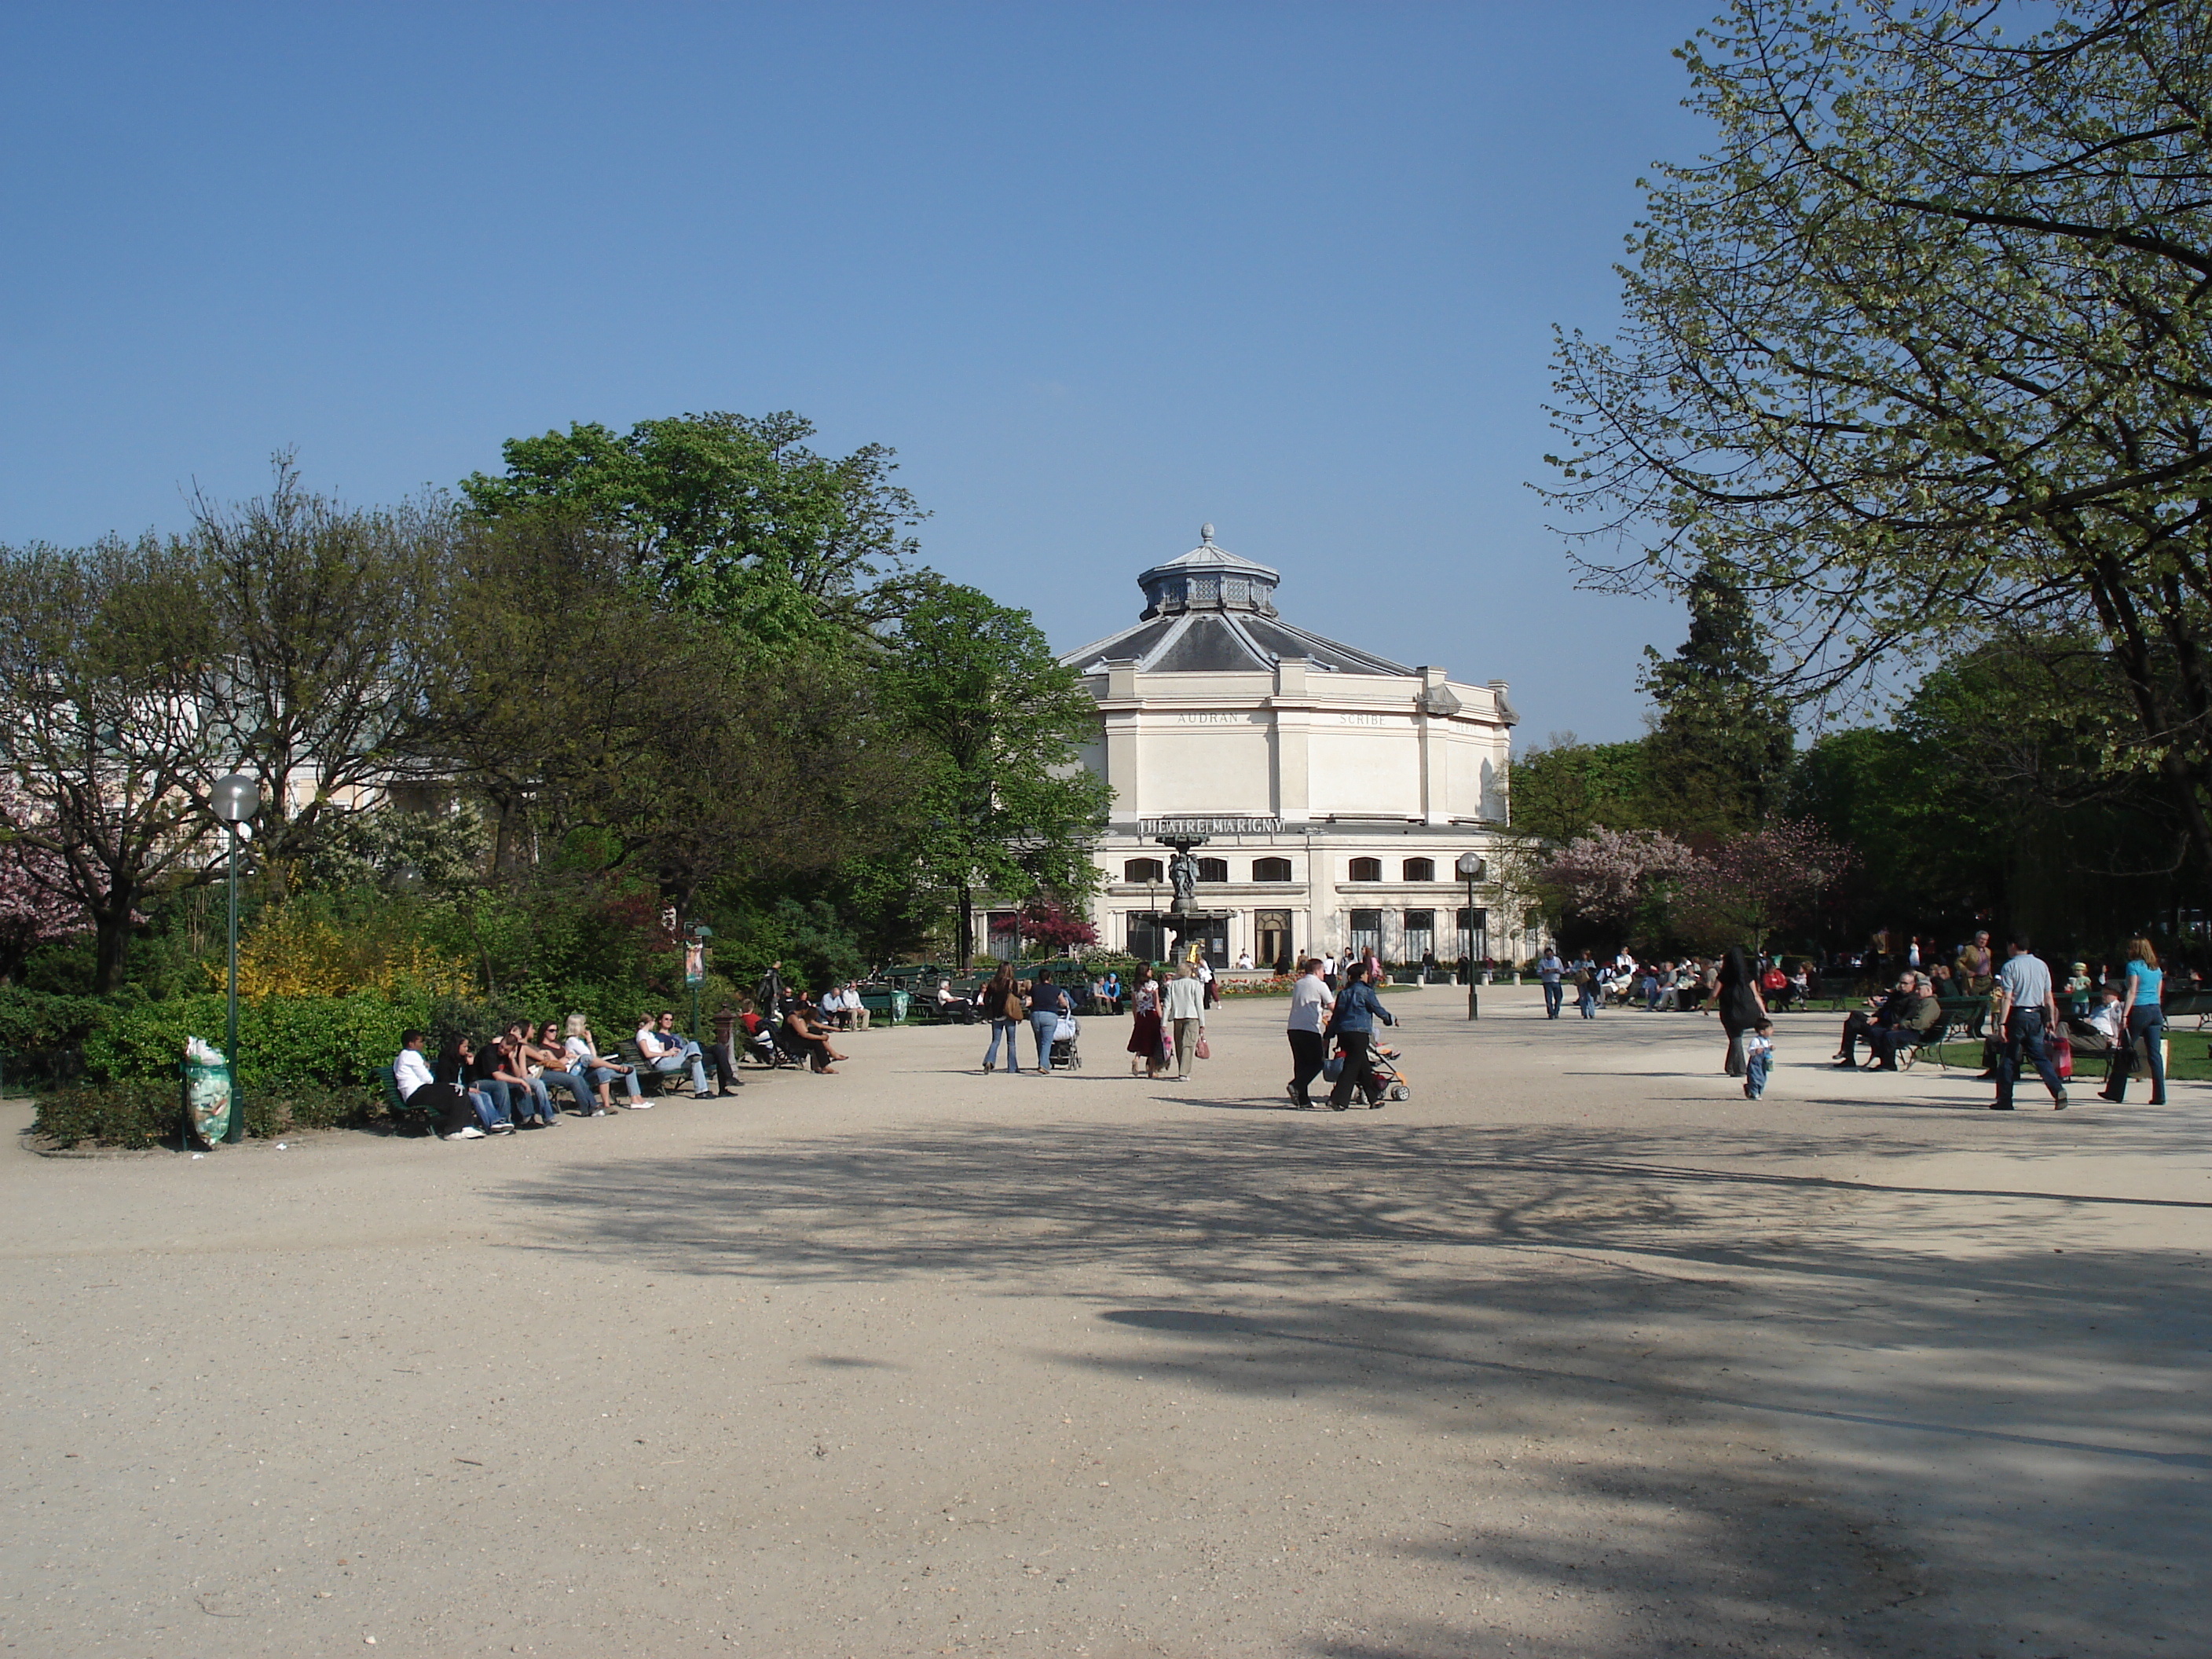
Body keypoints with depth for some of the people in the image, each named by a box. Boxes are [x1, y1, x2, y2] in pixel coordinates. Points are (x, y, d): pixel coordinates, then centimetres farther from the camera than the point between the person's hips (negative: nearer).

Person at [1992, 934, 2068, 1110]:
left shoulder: (2010, 966, -8)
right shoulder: (2041, 965, 8)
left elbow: (2007, 998, -14)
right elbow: (2048, 996, 9)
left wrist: (2002, 1023, -15)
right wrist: (2052, 1018, 15)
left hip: (2017, 1015, -5)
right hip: (2036, 1016, 5)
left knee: (2008, 1058, 4)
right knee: (2039, 1056, 10)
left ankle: (2004, 1100, 4)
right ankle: (2058, 1090, -8)